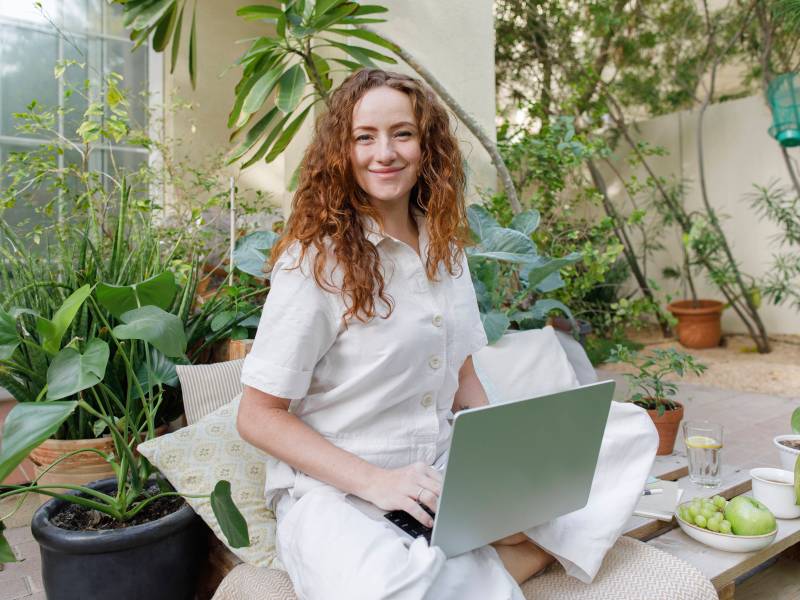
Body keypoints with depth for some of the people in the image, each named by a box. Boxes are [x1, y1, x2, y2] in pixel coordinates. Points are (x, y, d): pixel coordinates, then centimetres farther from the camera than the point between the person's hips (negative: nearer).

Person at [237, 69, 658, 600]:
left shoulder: (445, 248, 9)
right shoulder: (315, 261, -11)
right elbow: (258, 416, -9)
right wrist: (377, 482, -20)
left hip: (444, 475, 6)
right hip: (335, 492, -5)